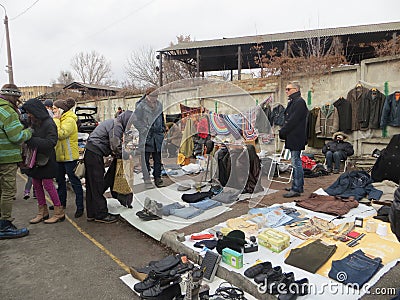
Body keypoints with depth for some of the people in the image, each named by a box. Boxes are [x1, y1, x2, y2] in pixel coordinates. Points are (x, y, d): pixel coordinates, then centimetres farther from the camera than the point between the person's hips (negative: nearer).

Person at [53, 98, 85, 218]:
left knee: (74, 181, -3)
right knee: (60, 180, 19)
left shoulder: (69, 120, -15)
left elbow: (61, 134, -27)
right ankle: (61, 202, 34)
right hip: (59, 155, 10)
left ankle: (80, 207, 4)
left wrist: (56, 120, -18)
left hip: (69, 156, -10)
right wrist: (56, 120, 5)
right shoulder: (60, 119, 15)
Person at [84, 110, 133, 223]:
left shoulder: (114, 123, 19)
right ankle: (101, 214, 5)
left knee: (91, 185, 13)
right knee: (97, 185, -4)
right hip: (95, 153, -10)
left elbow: (114, 144, 18)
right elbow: (116, 147, -17)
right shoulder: (116, 125, -13)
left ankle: (92, 214, 21)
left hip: (90, 152, 10)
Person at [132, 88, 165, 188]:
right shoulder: (141, 106, -4)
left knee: (158, 159, 9)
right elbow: (135, 120, -7)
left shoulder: (159, 105, 13)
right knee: (146, 159, 2)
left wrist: (163, 129, 17)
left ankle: (157, 178, 19)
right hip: (146, 137, -4)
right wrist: (144, 129, -11)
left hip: (158, 136, 4)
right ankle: (147, 180, 12)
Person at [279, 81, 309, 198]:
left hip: (296, 138, -10)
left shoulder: (299, 102, -12)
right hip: (292, 138, 10)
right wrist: (283, 132, 8)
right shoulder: (292, 102, 19)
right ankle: (299, 186, 25)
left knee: (296, 163, -7)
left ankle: (296, 189, -2)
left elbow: (293, 121, -19)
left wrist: (282, 132, -13)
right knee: (297, 162, 15)